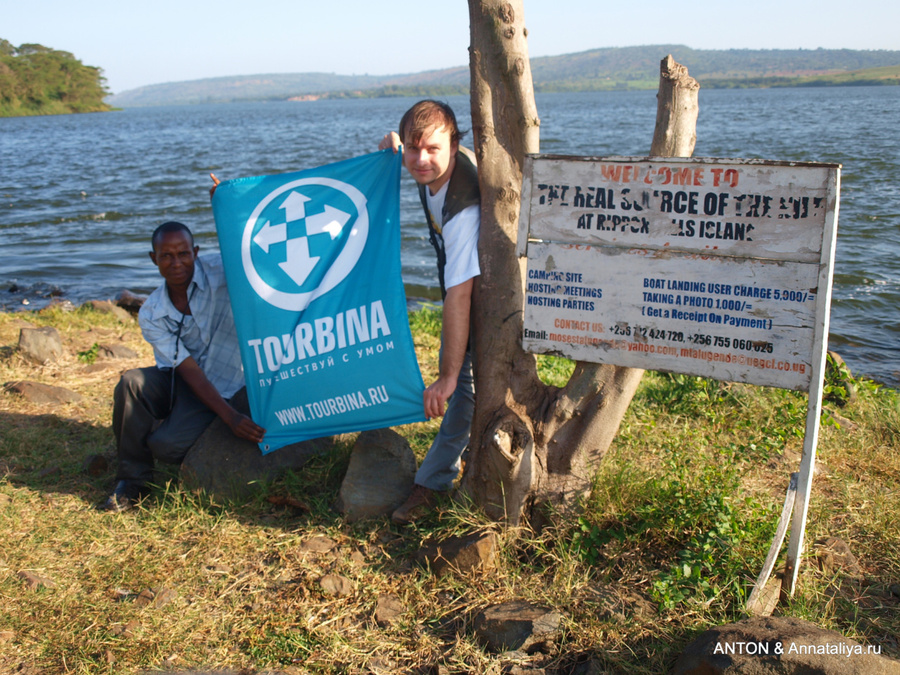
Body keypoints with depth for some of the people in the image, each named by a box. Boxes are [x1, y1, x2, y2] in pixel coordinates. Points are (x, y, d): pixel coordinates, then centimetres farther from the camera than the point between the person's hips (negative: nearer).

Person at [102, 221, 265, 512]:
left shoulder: (220, 271, -14)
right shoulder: (151, 314, -9)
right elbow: (189, 370, -16)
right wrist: (230, 417, -27)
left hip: (222, 386, -3)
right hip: (178, 381, 3)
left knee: (166, 445, -22)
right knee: (132, 382, -26)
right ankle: (132, 480, -9)